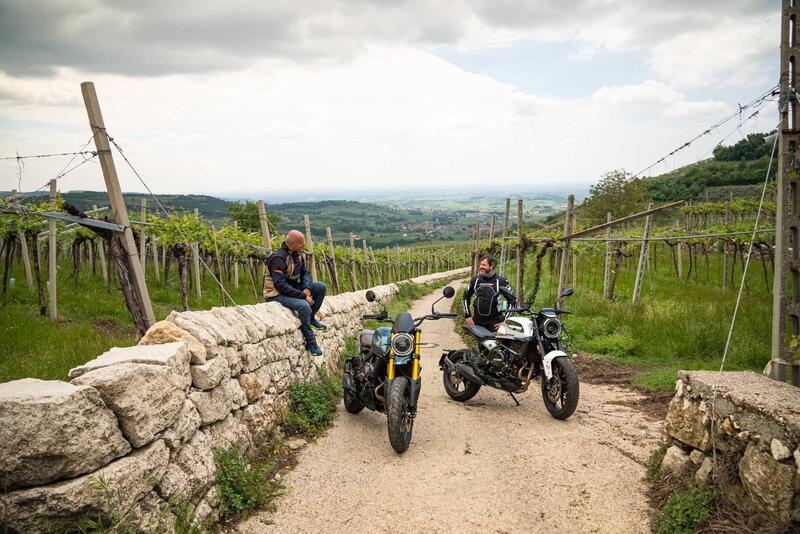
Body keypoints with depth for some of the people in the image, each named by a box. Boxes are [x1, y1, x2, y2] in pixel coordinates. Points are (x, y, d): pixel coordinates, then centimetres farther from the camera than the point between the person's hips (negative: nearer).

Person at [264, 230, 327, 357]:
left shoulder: (297, 254, 2)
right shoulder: (278, 258, -24)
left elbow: (305, 272, 10)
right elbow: (281, 285, -29)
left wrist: (306, 288, -13)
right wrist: (303, 296, -27)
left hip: (293, 288, 9)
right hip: (277, 294, -9)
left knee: (320, 287, -4)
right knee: (304, 305, -32)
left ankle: (311, 318, 6)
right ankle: (310, 342, -19)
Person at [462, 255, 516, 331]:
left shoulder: (501, 281, -5)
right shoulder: (476, 280, 5)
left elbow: (512, 300, -1)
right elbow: (466, 296, 18)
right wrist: (467, 315, 11)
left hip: (494, 322, -3)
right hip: (477, 321, 3)